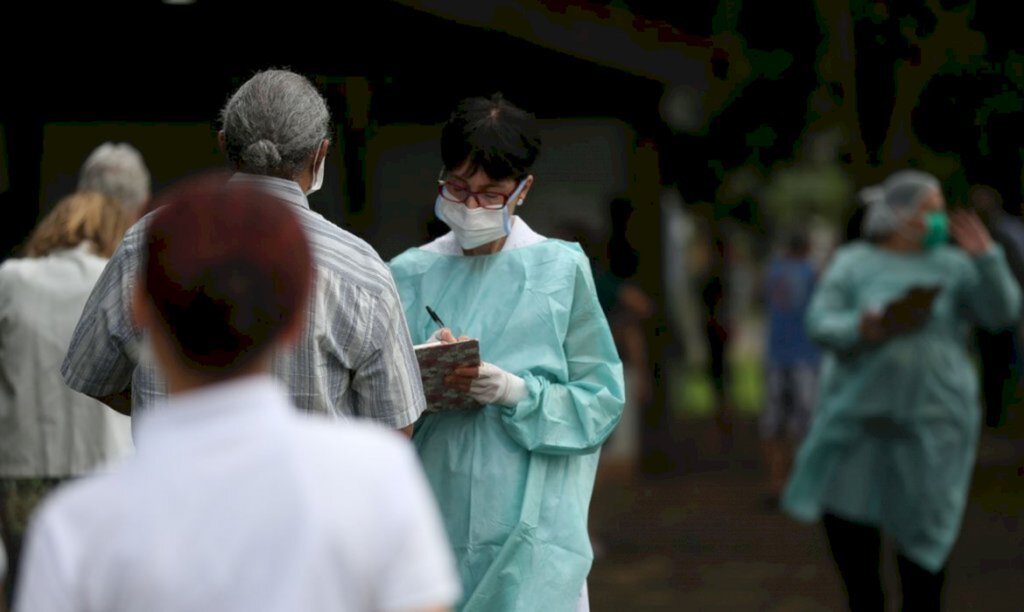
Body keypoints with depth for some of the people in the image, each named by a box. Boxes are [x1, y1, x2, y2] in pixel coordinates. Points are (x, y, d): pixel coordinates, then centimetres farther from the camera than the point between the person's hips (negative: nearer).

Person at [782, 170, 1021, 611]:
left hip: (931, 420, -1)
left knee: (924, 525, 1)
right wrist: (862, 328, -24)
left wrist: (986, 258, -19)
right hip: (860, 415, 1)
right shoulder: (854, 263, 3)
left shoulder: (952, 267, 2)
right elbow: (820, 323, -4)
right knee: (843, 517, 1)